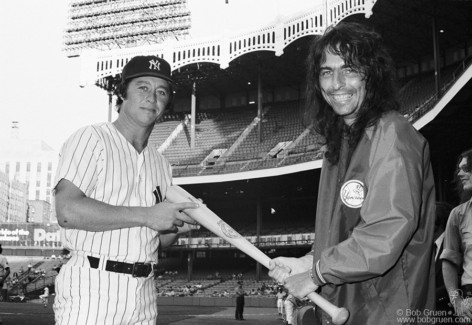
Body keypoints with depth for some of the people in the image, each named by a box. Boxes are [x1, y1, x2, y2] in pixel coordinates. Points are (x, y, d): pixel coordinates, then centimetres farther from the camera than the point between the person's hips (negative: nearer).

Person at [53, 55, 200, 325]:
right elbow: (67, 211, -18)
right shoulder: (91, 139, -3)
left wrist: (178, 225, -2)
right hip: (91, 291, -6)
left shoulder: (161, 164, 16)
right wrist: (146, 216, -17)